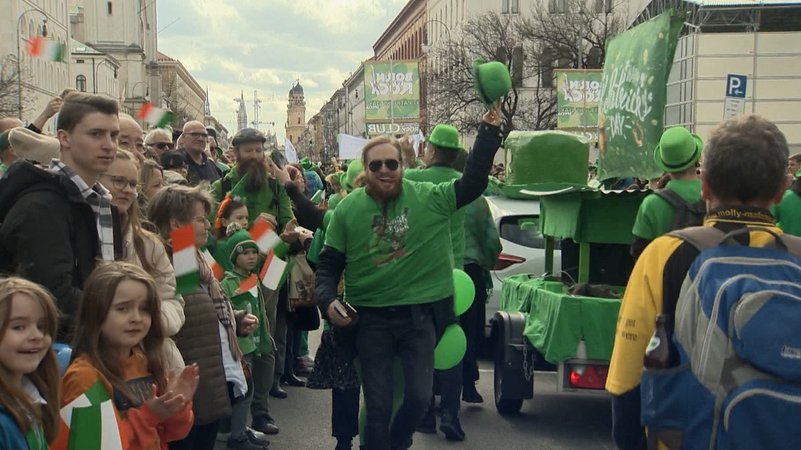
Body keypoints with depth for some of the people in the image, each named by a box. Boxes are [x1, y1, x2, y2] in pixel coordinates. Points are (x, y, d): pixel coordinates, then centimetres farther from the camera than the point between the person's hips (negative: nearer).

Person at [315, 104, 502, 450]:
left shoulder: (429, 199, -3)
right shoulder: (348, 209, -1)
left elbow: (473, 181, -5)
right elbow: (329, 263, 5)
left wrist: (489, 130, -10)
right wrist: (327, 300, -10)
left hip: (419, 315, 0)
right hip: (370, 319, 0)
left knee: (419, 397, 3)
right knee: (378, 404, 5)